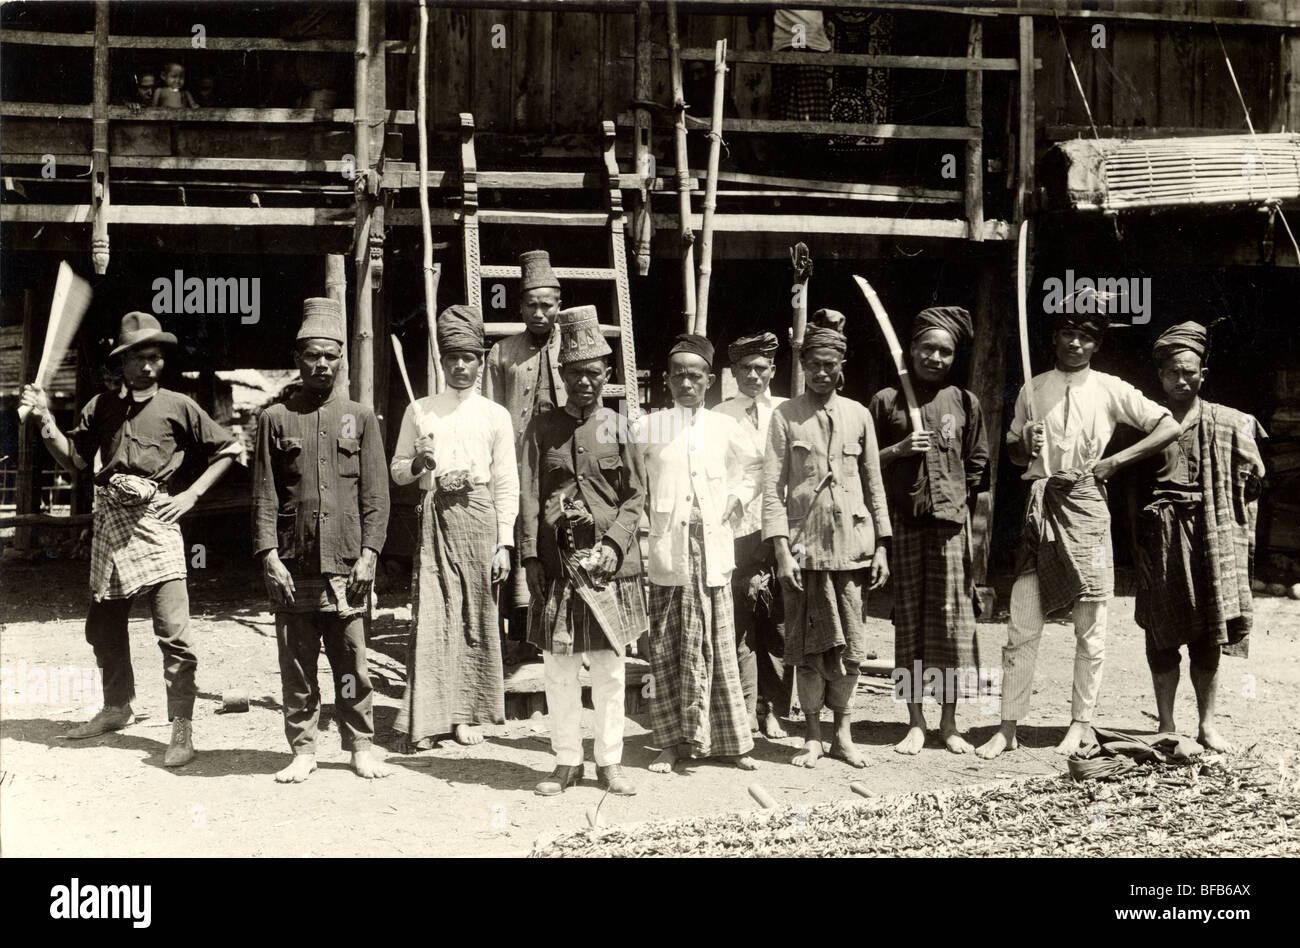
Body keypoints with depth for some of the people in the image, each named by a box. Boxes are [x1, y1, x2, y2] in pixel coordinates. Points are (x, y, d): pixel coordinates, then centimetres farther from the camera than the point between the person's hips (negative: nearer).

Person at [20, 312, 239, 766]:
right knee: (103, 625, 16)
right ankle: (117, 708, 35)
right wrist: (45, 420, -2)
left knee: (174, 631, -12)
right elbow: (73, 459, 11)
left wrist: (191, 494, 0)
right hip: (109, 521, 5)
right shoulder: (102, 406, 11)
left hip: (154, 521, -5)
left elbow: (228, 449, 7)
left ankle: (182, 730, -6)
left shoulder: (177, 406, 2)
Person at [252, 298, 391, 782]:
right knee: (296, 665, 5)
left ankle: (361, 746, 16)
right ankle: (302, 750, 15)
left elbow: (375, 494, 7)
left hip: (346, 564, 0)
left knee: (352, 662, 3)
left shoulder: (360, 417, 9)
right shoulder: (276, 418, 7)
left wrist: (369, 554, -2)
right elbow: (265, 494, 4)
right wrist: (270, 557, -5)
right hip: (293, 566, 0)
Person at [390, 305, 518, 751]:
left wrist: (504, 543, 0)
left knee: (477, 617, 1)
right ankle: (424, 719, -5)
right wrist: (418, 464, -7)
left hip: (479, 517, 0)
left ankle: (467, 713, 11)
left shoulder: (495, 415, 9)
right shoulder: (420, 411, 11)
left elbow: (507, 484, 7)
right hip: (434, 517, 0)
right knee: (430, 616, -7)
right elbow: (397, 471, 16)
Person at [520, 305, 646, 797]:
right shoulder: (542, 428, 6)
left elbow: (635, 497, 5)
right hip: (556, 563, 1)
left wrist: (613, 544, -9)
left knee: (609, 668, 5)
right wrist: (531, 557, -5)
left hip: (607, 563, 0)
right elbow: (530, 497, 3)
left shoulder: (618, 426, 6)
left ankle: (609, 761, 15)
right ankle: (566, 761, 16)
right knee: (558, 669, 5)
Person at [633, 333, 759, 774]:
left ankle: (731, 740, 10)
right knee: (666, 647, 1)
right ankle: (673, 741, 9)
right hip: (666, 550, -1)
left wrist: (737, 501, 9)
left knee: (717, 645, 3)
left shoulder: (724, 428, 9)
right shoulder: (647, 427, 5)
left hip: (711, 548, 1)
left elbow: (752, 468, 23)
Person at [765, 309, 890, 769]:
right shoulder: (786, 416, 0)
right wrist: (782, 549, -10)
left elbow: (874, 483, 11)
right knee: (808, 644, 3)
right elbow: (773, 486, -3)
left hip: (852, 543, 2)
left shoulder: (858, 415, 8)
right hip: (805, 543, -2)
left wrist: (881, 545, 6)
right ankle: (813, 737, 14)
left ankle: (843, 734, 17)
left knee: (849, 644, 5)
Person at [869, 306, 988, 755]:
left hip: (950, 519, 1)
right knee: (909, 616, 2)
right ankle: (915, 722, 10)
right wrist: (898, 450, -8)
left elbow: (978, 464, 14)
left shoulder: (964, 403, 12)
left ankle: (949, 722, 9)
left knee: (951, 615, -1)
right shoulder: (886, 401, 8)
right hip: (902, 520, -1)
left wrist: (960, 500, 4)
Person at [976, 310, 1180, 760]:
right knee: (1022, 624, -1)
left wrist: (1117, 460, -3)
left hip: (1085, 504, -1)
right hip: (1040, 503, 2)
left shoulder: (1110, 389, 4)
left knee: (1090, 625, 3)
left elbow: (1169, 427, 4)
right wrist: (1024, 443, -5)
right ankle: (1008, 727, 3)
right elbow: (1014, 453, 18)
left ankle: (1081, 722, 14)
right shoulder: (1032, 389, 11)